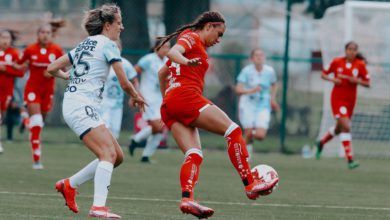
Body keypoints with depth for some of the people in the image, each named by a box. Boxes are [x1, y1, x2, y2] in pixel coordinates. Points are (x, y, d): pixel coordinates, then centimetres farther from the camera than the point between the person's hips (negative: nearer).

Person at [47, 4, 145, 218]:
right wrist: (136, 97, 16)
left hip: (72, 104, 9)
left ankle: (69, 184, 17)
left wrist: (67, 76, 42)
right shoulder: (108, 45, -5)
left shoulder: (84, 44, 20)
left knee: (117, 156, 10)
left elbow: (52, 68, 21)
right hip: (82, 106, -9)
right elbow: (124, 83, -4)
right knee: (109, 154, -22)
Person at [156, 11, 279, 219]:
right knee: (233, 130, -10)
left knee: (194, 154, -4)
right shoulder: (192, 37, 3)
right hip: (186, 95, -10)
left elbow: (162, 73, 38)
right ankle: (250, 184, -16)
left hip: (169, 106, 10)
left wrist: (166, 99, 43)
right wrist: (186, 61, -39)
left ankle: (186, 198, -24)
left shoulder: (192, 41, 30)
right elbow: (173, 52, -19)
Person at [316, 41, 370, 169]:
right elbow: (324, 74, 7)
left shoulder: (360, 65, -2)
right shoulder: (337, 62, -5)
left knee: (339, 128, 18)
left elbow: (367, 83, 1)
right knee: (346, 126, -18)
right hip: (338, 98, -4)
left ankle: (321, 143, 48)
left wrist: (357, 80, -18)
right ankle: (350, 159, -18)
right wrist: (332, 79, -13)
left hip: (351, 100, 4)